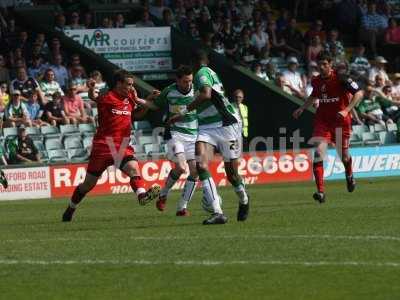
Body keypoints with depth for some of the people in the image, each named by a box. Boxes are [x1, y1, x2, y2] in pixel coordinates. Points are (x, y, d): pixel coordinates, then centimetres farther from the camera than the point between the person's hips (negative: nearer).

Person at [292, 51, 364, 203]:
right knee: (318, 152, -16)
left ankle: (349, 175, 46)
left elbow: (359, 93, -13)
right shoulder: (316, 81, 4)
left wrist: (346, 110, -23)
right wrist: (302, 108, 12)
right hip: (322, 120, 3)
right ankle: (320, 191, -17)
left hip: (340, 120, -3)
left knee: (344, 155, 7)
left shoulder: (340, 78, -13)